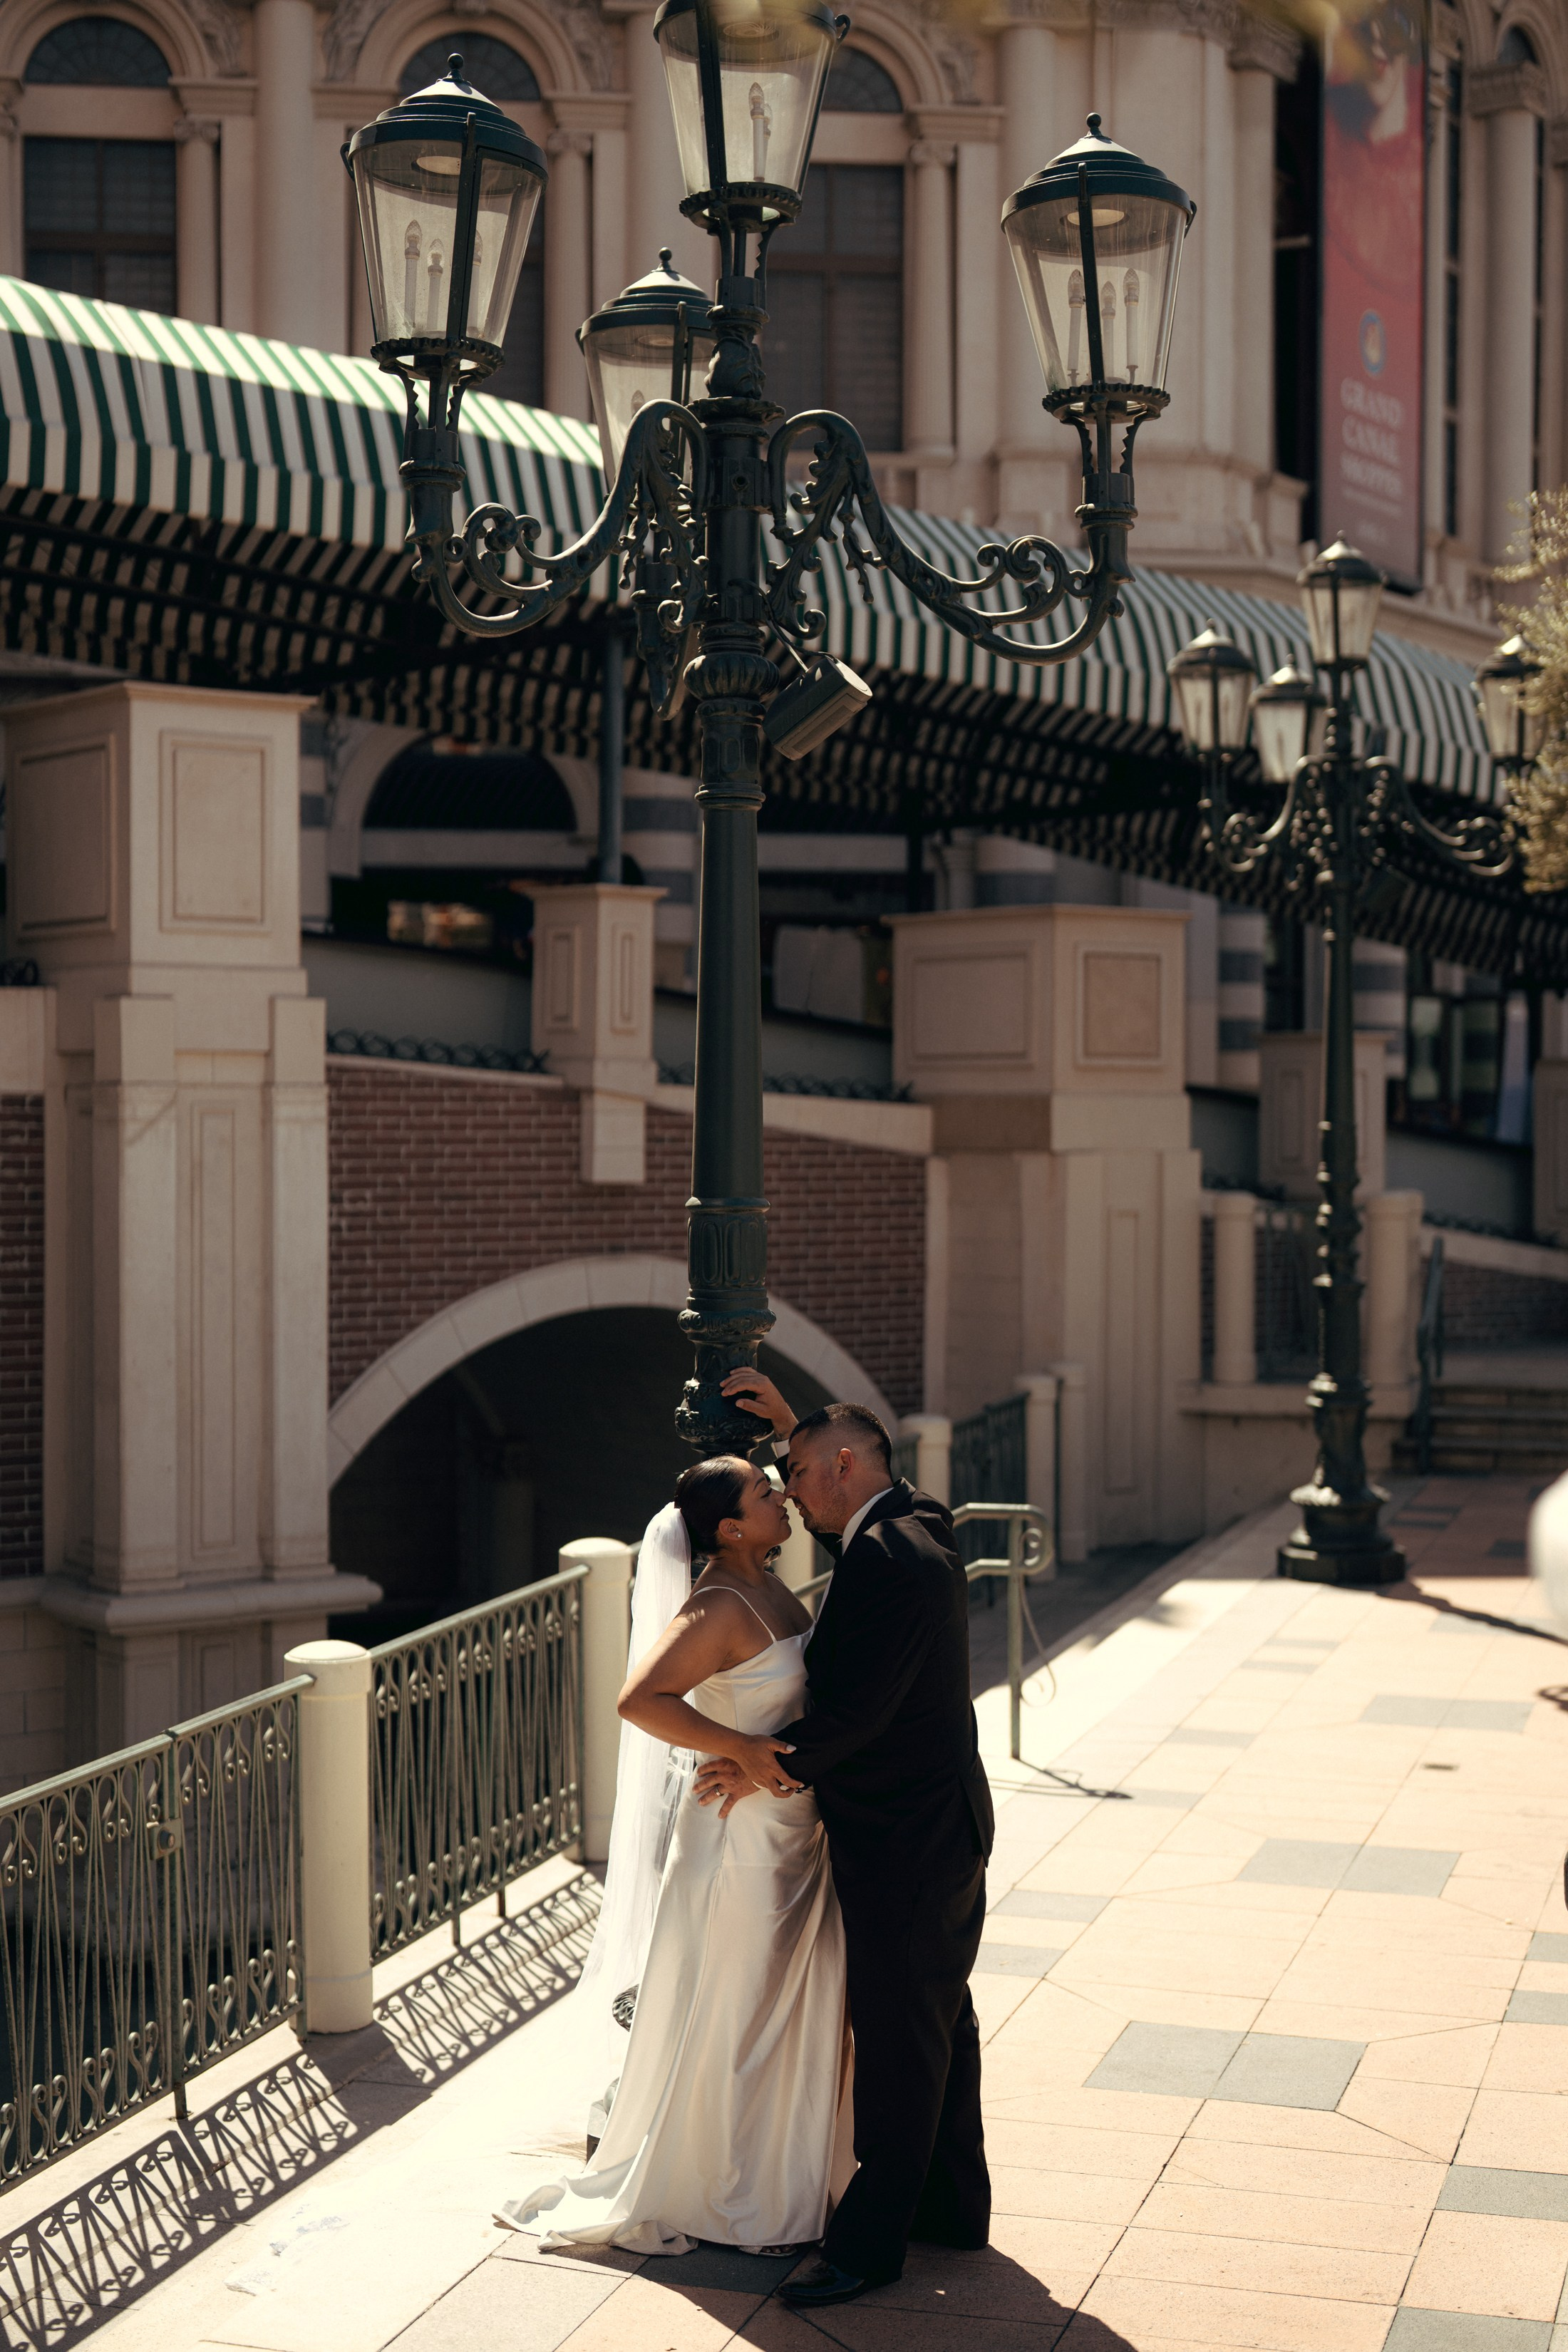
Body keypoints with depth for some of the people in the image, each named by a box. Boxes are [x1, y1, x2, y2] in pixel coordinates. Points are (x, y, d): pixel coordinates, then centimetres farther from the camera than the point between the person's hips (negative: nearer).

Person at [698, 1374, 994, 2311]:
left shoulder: (885, 1558, -23)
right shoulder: (920, 1525, 6)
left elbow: (855, 1707, -26)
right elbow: (858, 1502, 31)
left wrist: (766, 1767, -13)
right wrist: (792, 1424, 21)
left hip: (901, 1843, -10)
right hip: (946, 1822, 10)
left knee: (898, 2039, -1)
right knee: (940, 2023, 19)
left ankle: (870, 2241, 7)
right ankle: (955, 2204, 30)